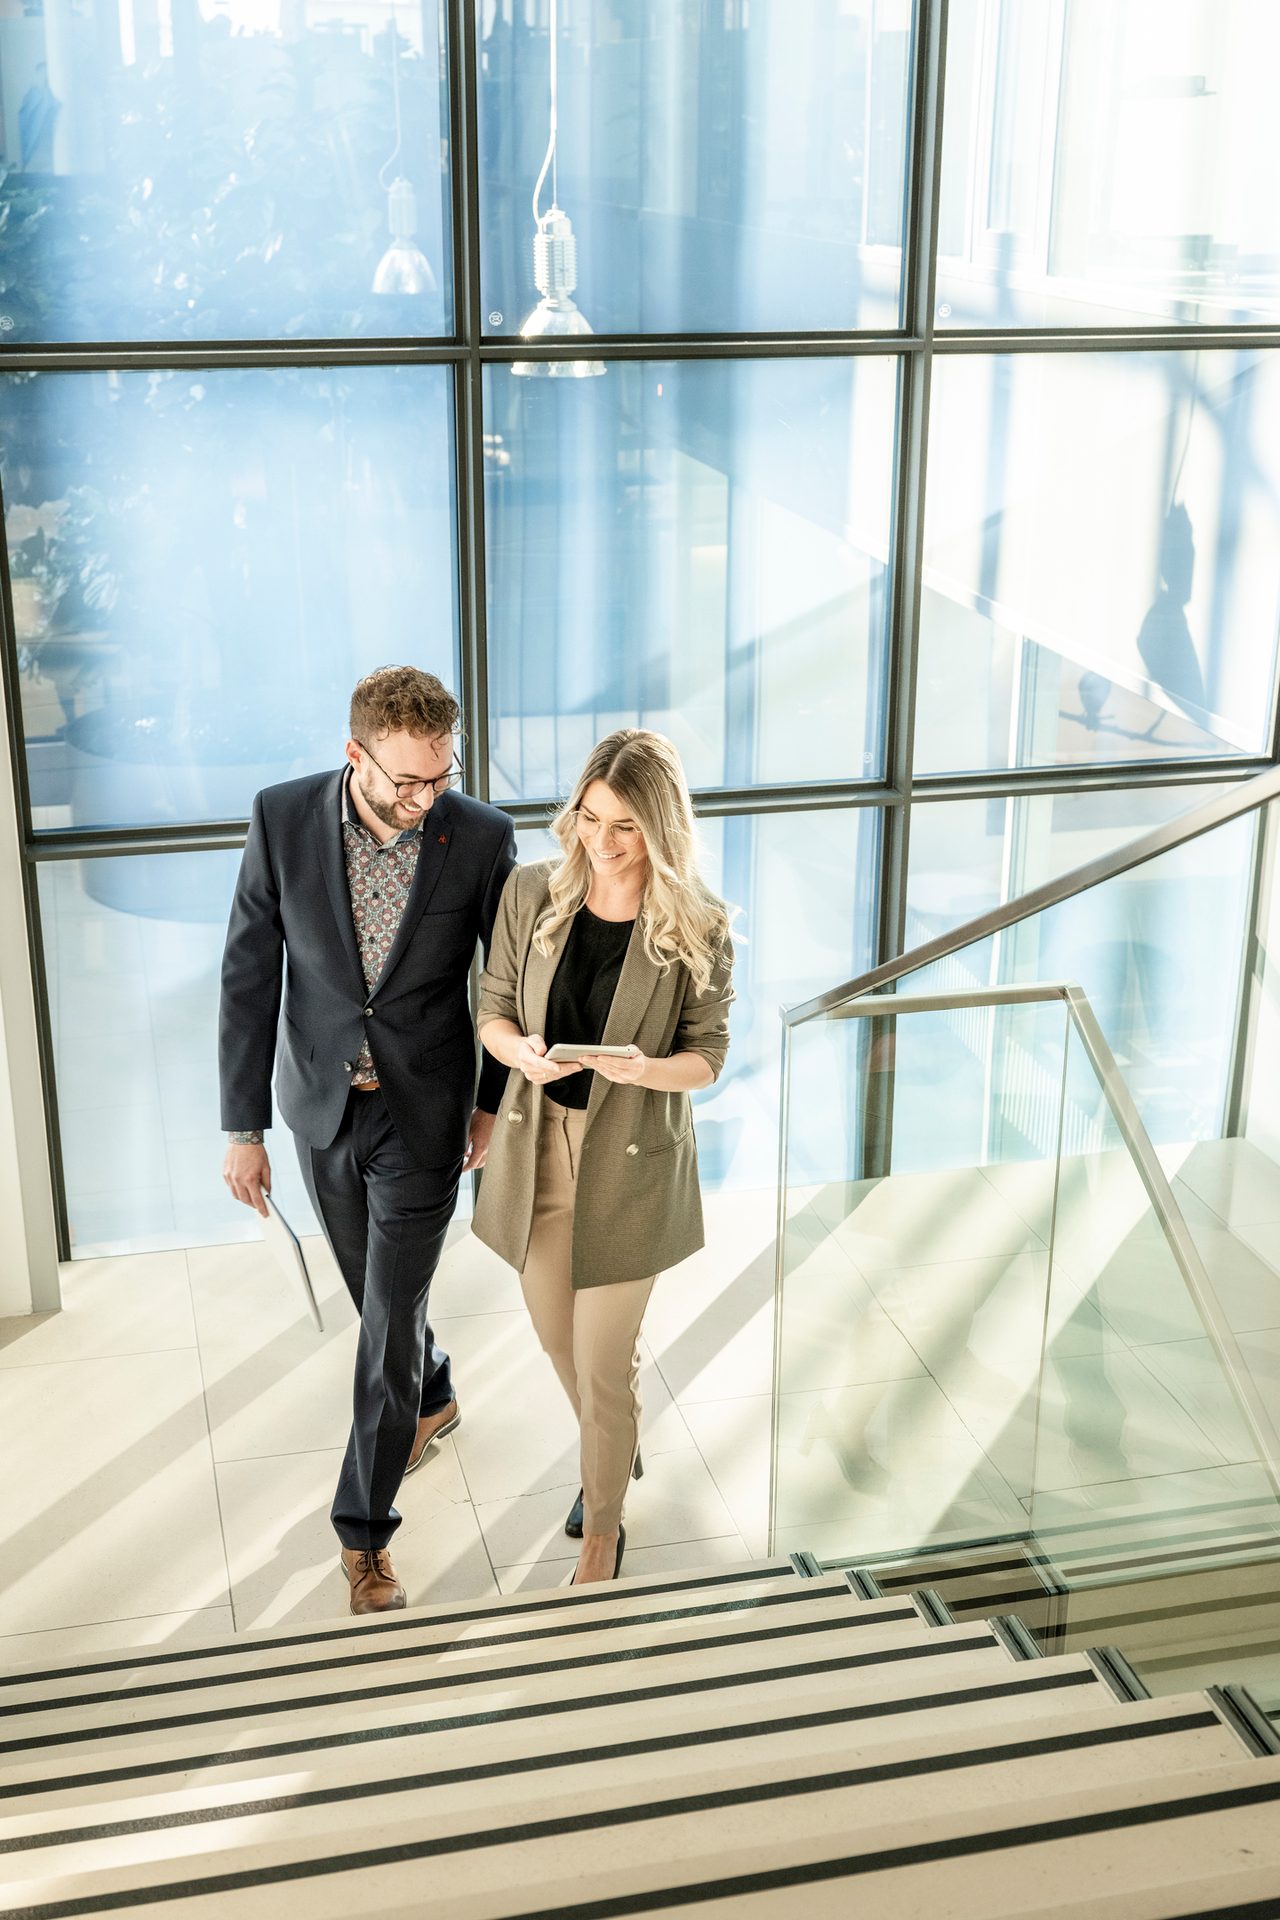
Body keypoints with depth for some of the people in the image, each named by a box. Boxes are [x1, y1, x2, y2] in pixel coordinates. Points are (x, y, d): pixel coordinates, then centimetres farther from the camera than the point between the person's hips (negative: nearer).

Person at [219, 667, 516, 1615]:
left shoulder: (482, 837, -17)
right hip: (323, 1108, 3)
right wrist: (243, 1126, -8)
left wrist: (494, 1104, 4)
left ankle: (365, 1529, 16)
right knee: (379, 1290, 23)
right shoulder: (283, 818, -14)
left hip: (423, 1114, -2)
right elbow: (250, 976, -9)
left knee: (390, 1319, 0)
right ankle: (433, 1398, 53)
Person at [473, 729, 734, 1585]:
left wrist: (646, 1069, -30)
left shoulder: (696, 926, -15)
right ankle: (617, 1450, 52)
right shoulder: (532, 894, -9)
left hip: (630, 1162, -3)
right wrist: (521, 1050, -22)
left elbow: (709, 1055, -8)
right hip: (537, 1148, 4)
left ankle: (603, 1529, 30)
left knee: (605, 1362, 6)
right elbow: (492, 1009, 0)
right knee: (558, 1336, 21)